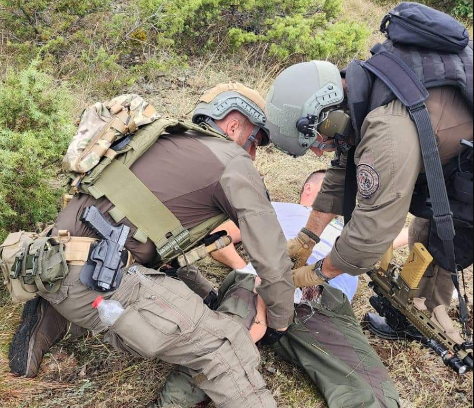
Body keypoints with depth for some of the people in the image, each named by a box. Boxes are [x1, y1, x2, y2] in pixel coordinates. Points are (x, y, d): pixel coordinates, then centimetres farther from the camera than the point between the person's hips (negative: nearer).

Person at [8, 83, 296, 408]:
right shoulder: (234, 162, 0)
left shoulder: (169, 140, 22)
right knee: (219, 346, -12)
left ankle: (49, 318, 31)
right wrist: (280, 320, 16)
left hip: (58, 256, 9)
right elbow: (272, 259, 0)